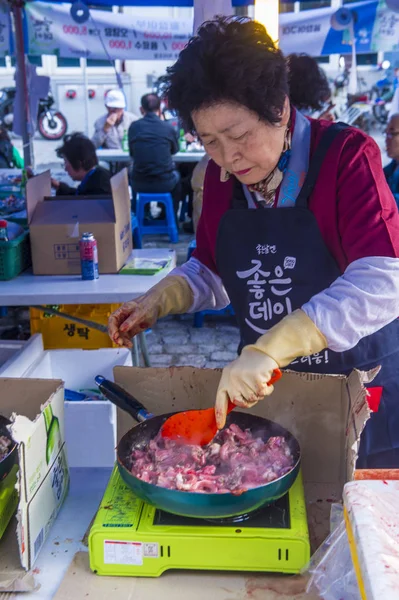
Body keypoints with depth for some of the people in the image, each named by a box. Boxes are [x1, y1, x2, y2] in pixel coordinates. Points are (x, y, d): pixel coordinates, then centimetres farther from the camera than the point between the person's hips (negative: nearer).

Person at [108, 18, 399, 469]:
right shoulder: (220, 175, -1)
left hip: (359, 379, -4)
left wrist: (270, 349, -39)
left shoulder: (346, 155, -18)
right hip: (262, 385, 5)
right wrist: (157, 301, -7)